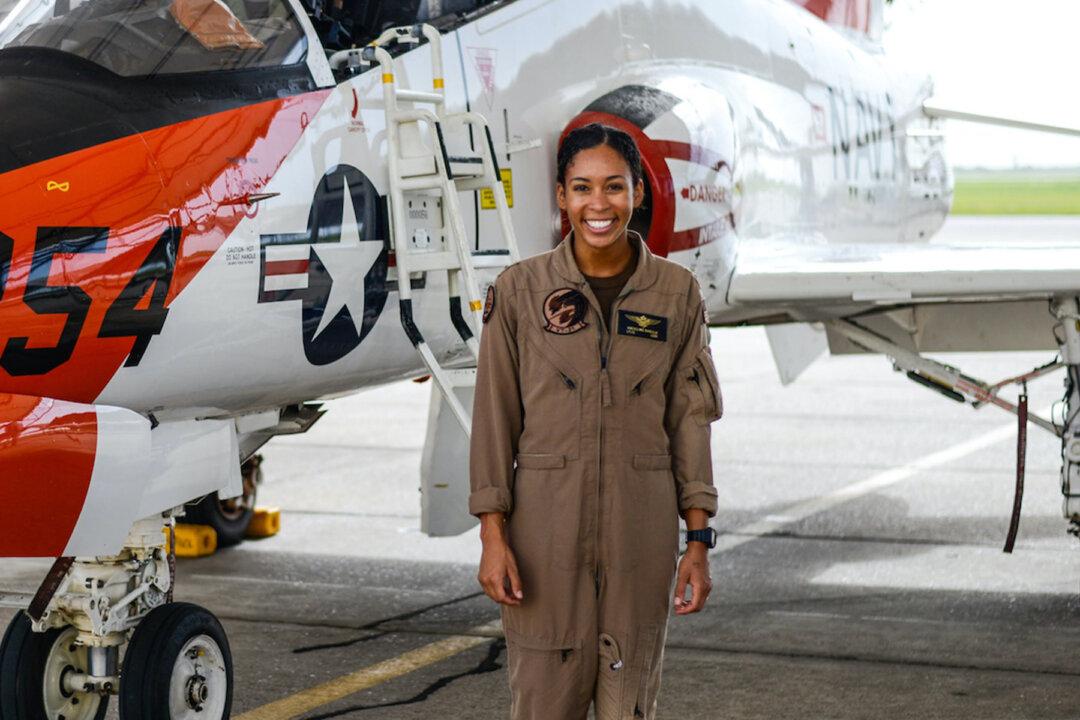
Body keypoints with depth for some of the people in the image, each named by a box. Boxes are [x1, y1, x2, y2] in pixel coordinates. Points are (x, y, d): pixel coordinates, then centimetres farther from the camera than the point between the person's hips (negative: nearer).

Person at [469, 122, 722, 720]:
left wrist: (698, 540, 1)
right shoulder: (519, 289, -1)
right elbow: (494, 417, 0)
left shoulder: (676, 292, 2)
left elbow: (690, 418, 4)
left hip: (642, 531, 1)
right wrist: (492, 536, -5)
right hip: (546, 527, -1)